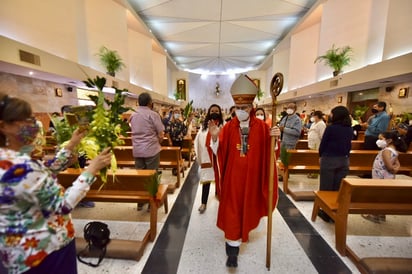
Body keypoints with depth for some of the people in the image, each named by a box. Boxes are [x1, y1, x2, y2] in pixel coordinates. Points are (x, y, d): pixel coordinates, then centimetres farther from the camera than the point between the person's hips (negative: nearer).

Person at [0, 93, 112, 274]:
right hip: (45, 248, -9)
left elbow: (46, 174, 5)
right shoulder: (19, 168, -33)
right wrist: (92, 169, -26)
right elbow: (64, 204, -29)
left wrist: (71, 145, 3)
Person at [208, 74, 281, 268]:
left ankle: (244, 230, 51)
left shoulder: (261, 127, -4)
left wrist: (275, 138, -25)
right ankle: (233, 248, 19)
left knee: (247, 206, 21)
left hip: (251, 176, 2)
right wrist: (214, 138, -30)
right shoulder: (228, 127, -5)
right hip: (232, 176, -1)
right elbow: (218, 153, -10)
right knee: (231, 210, 3)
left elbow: (269, 151, -6)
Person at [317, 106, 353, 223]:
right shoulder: (349, 129, 5)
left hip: (329, 160, -6)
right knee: (338, 189, 13)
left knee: (326, 188, 6)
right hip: (344, 160, 6)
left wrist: (321, 156, 7)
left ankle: (326, 213, 16)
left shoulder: (331, 128, -13)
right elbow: (348, 145, 12)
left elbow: (323, 144, -8)